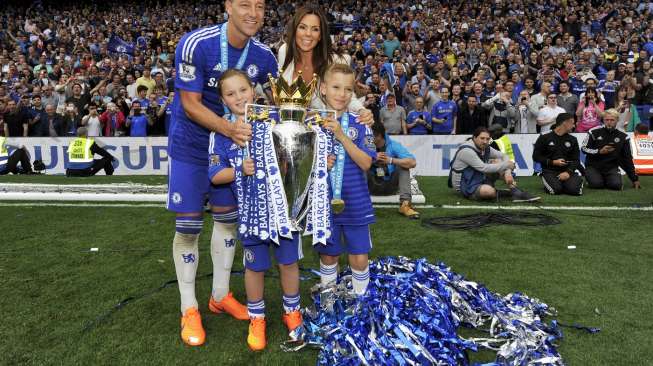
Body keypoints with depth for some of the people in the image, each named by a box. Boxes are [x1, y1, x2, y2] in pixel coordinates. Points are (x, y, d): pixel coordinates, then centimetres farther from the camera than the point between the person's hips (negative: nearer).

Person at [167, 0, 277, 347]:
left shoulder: (264, 56, -8)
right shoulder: (195, 44, -22)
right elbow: (190, 105, -22)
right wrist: (229, 128, -37)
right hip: (190, 148, -4)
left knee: (227, 218, 11)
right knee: (188, 226, -1)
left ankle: (221, 295, 29)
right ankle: (189, 308, 15)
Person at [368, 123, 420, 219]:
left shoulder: (394, 145, -11)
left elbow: (412, 162, -23)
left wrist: (391, 160, -31)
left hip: (390, 185, 0)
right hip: (373, 186, 0)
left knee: (403, 165, -21)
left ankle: (405, 204, -30)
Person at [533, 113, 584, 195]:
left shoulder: (572, 140, 11)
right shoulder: (545, 137, 0)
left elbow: (576, 160, 7)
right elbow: (536, 157, 0)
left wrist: (568, 172, -12)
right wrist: (553, 162, -12)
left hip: (567, 170, 3)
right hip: (550, 171, -3)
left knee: (575, 190, -24)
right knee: (556, 189, -31)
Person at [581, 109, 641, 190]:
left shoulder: (623, 136, 1)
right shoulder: (594, 132, -6)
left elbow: (628, 158, 7)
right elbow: (584, 149, 0)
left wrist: (634, 178, 8)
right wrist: (599, 151, -17)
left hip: (611, 167, 2)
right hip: (593, 166, -2)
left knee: (617, 185, -24)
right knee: (596, 184, -27)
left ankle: (604, 180, 10)